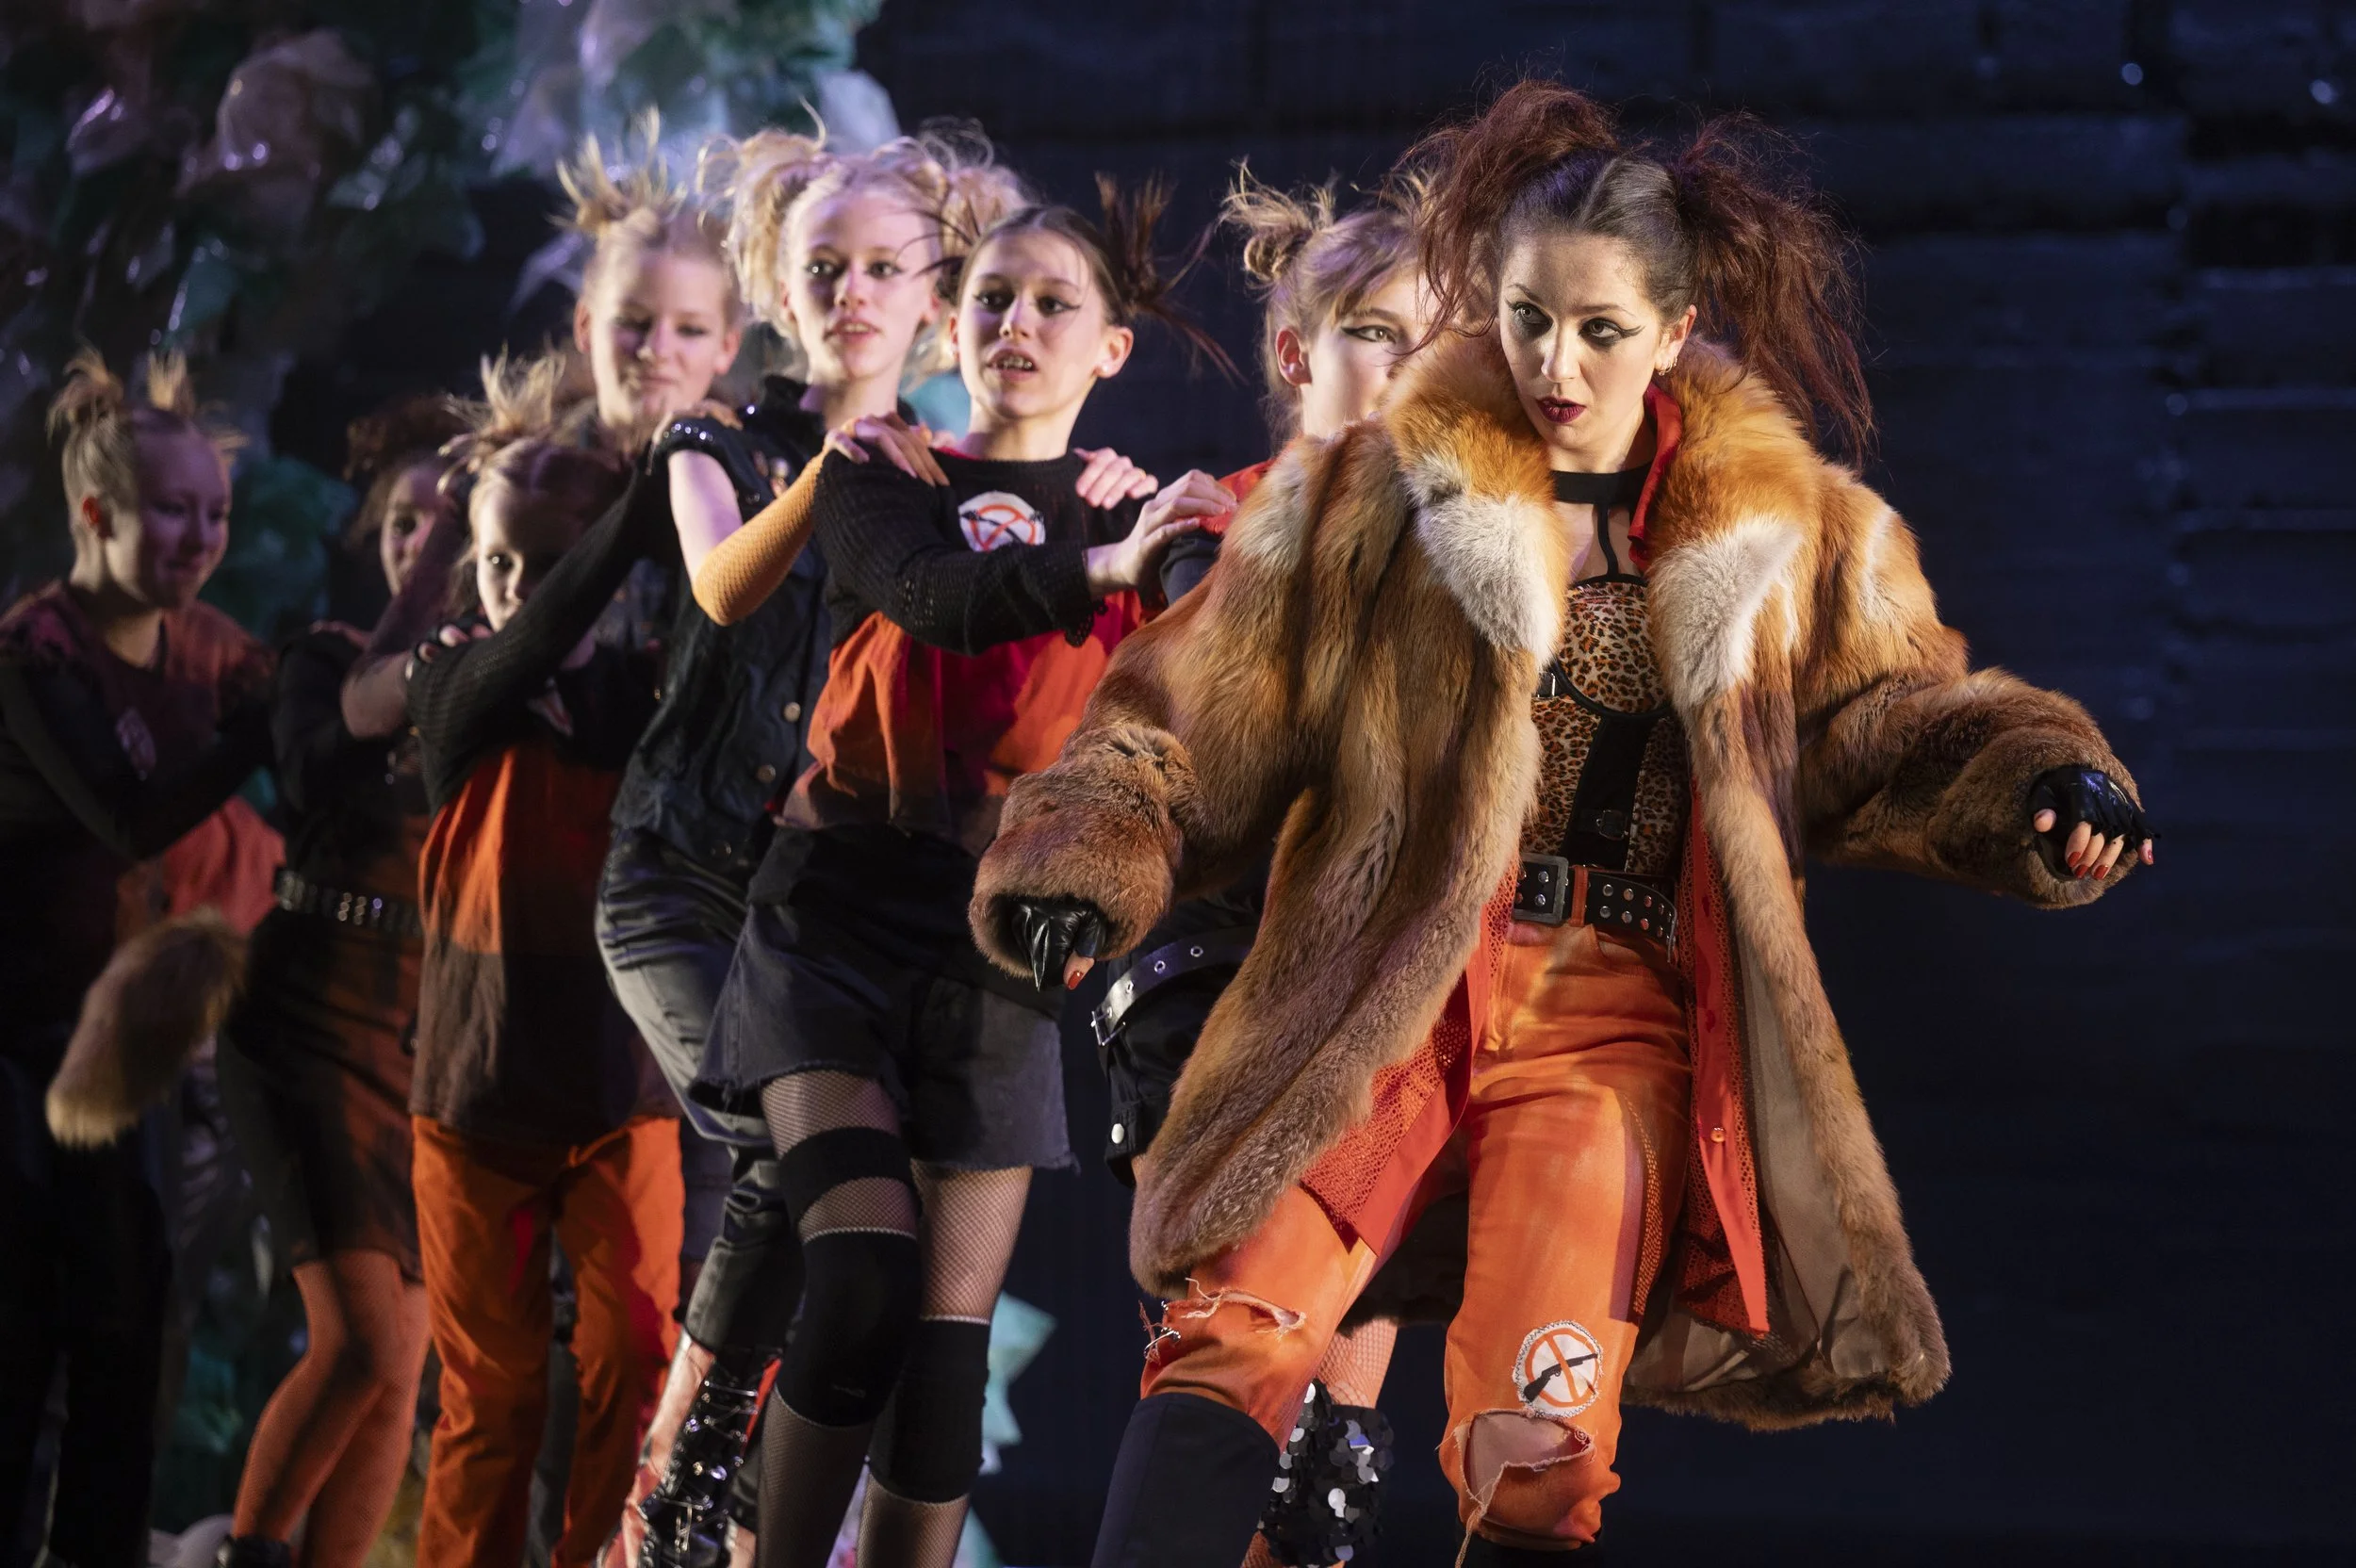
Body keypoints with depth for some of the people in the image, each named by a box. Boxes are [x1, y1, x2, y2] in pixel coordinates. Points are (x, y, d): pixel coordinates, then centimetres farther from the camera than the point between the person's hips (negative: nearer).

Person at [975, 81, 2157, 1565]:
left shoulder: (1786, 535, 11)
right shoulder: (1371, 498, 8)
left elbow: (1898, 719, 15)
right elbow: (1191, 722, 10)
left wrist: (2041, 790, -5)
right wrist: (1081, 869, -7)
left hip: (1616, 1023, 0)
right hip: (1387, 997, 0)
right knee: (1238, 1323, -26)